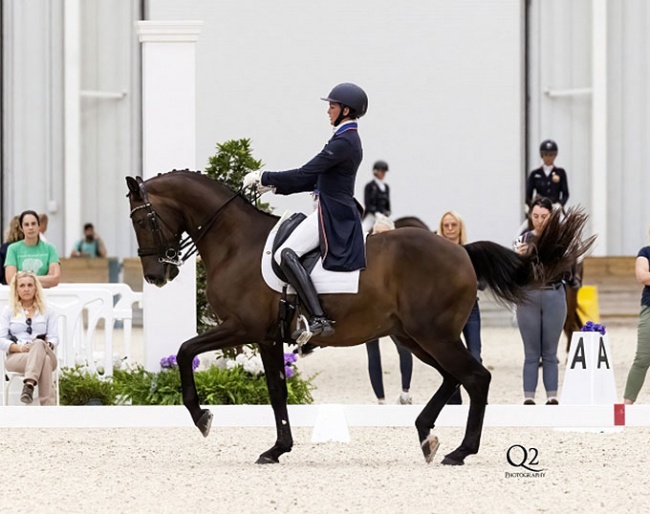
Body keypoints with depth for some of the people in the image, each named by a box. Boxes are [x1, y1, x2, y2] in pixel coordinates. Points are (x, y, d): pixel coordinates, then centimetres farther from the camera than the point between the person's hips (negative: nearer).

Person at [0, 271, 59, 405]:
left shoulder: (47, 312, 20)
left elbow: (54, 338, 11)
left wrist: (47, 345, -15)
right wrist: (19, 347, -15)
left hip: (45, 353, 1)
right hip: (15, 357, -1)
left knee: (39, 344, -39)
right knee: (44, 360, -37)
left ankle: (29, 385, -56)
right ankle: (49, 406, -50)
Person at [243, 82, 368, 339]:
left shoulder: (343, 142, -17)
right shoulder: (349, 139, 15)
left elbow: (305, 175, -20)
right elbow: (315, 179, 19)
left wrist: (263, 177, -12)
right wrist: (274, 186, 13)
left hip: (331, 215, -11)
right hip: (340, 210, 11)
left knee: (285, 254, -23)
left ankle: (318, 319, -31)